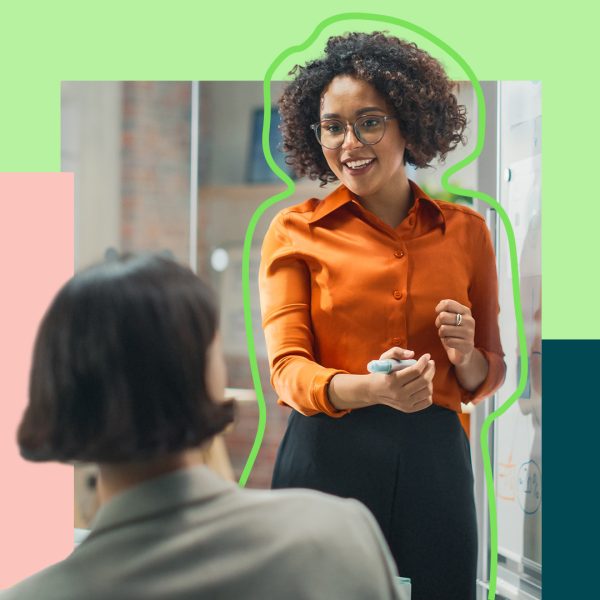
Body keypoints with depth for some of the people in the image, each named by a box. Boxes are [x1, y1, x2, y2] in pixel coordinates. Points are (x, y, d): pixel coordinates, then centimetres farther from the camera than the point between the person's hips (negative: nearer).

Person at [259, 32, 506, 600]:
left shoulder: (466, 229, 9)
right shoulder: (295, 231, 3)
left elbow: (487, 376, 16)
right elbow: (288, 368, -7)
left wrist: (465, 357, -7)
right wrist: (373, 390, -26)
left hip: (435, 462, 2)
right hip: (327, 461, -2)